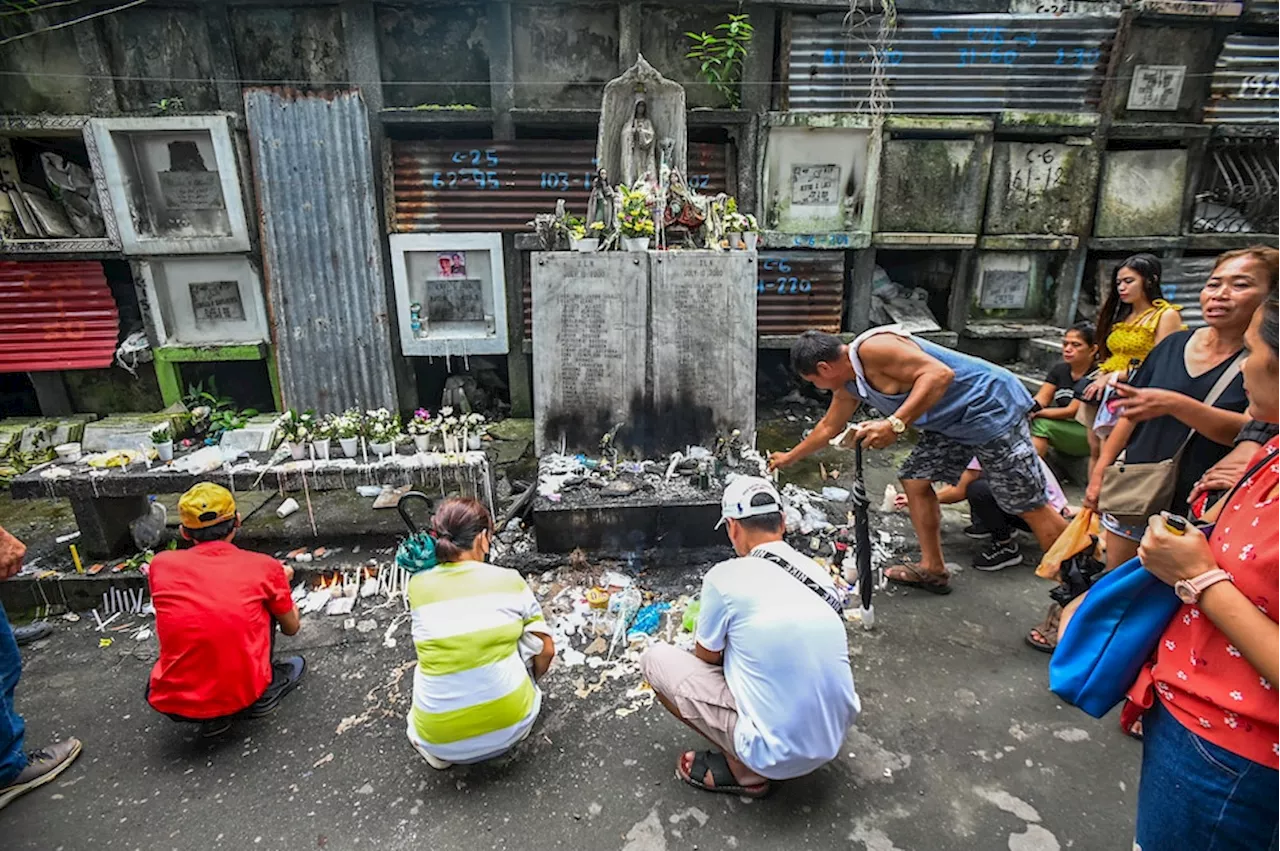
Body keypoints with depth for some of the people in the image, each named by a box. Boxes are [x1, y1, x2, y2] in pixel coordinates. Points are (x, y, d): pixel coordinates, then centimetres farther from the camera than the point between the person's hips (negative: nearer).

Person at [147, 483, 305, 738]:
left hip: (172, 704, 2)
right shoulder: (266, 567, -4)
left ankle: (213, 718, 16)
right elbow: (291, 628, 12)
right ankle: (265, 693, 20)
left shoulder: (161, 565, -1)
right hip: (242, 696, -1)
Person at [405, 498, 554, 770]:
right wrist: (528, 682, 22)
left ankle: (434, 749, 18)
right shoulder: (509, 580, -8)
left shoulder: (417, 586, -3)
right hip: (510, 726, -1)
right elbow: (546, 651, 3)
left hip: (441, 740, 2)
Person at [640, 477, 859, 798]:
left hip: (776, 754, -6)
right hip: (833, 740, 6)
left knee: (655, 659, 4)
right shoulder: (822, 575, 1)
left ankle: (743, 771, 5)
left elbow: (707, 659, 2)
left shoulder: (726, 576, -15)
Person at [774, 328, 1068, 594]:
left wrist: (895, 424, -37)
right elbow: (828, 428, 24)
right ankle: (933, 570, 17)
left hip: (990, 405, -10)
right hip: (951, 421, 10)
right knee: (915, 479, 8)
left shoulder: (873, 348, -23)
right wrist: (790, 457, 32)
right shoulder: (848, 386, 7)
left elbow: (940, 374, -31)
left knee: (1027, 503, -7)